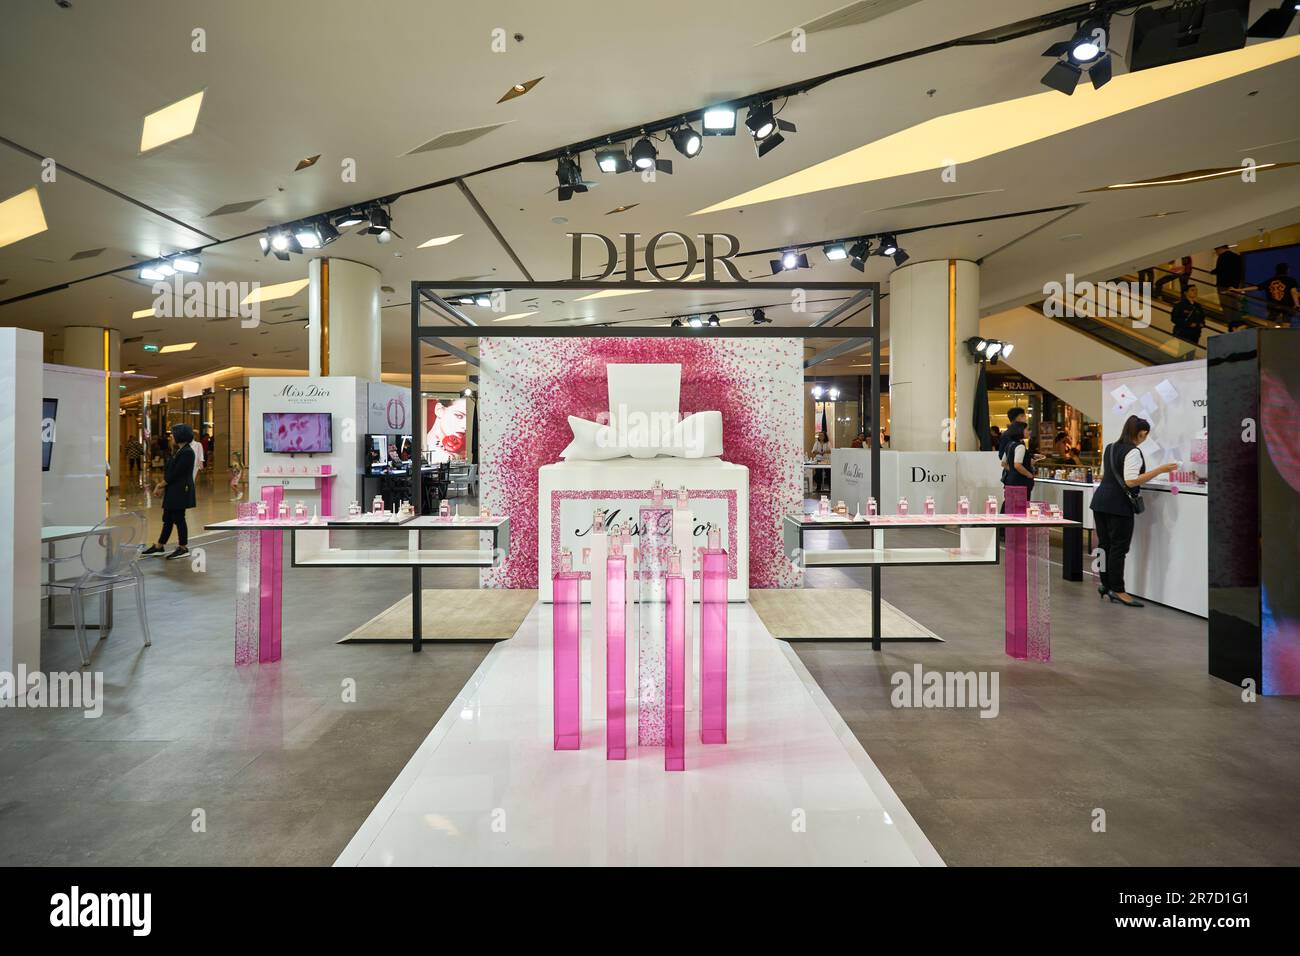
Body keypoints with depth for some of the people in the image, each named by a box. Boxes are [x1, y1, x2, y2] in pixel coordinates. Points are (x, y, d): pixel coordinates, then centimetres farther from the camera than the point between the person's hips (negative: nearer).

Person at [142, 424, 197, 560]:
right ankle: (159, 546, 23)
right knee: (168, 518, 14)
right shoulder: (180, 451, 14)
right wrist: (162, 485, 5)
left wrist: (160, 485, -9)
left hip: (181, 491, -10)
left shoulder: (187, 452, -17)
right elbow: (170, 471, 16)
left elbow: (175, 473, -18)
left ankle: (183, 547, 9)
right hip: (173, 491, 10)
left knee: (178, 518, -2)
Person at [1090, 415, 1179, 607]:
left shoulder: (1109, 448, 14)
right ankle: (1117, 591, 3)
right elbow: (1131, 482, -20)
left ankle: (1105, 584, 21)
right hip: (1118, 505, -8)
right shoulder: (1133, 452, -12)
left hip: (1100, 500, 8)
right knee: (1119, 547, -2)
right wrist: (1159, 470, -20)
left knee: (1105, 544, 13)